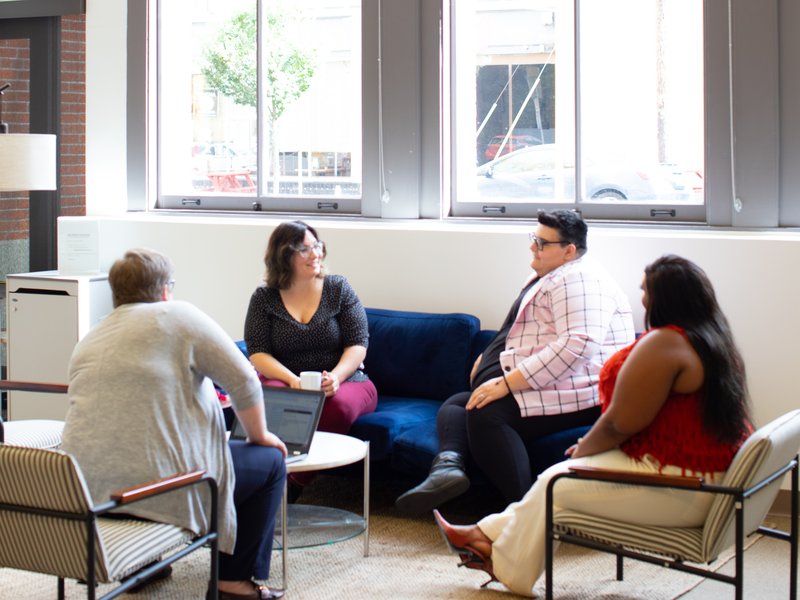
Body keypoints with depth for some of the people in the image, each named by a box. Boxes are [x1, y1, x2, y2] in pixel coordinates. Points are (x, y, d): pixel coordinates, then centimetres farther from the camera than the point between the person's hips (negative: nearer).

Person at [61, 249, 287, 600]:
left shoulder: (87, 342, 16)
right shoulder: (178, 317, -2)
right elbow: (243, 380, -5)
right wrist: (260, 436, 11)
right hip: (159, 487, -7)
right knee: (270, 460, 14)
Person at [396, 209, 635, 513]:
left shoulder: (577, 280, -13)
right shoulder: (546, 278, 23)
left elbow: (578, 344, -28)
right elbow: (518, 335, 35)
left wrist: (507, 382, -27)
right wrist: (489, 358, 14)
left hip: (576, 393, -12)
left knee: (486, 413, -30)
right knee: (455, 404, 4)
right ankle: (448, 465, -27)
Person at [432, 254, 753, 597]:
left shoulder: (664, 344, -20)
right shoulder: (717, 341, 10)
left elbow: (620, 423, -19)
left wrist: (582, 451, 1)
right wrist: (591, 446, 14)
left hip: (679, 491, -9)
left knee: (555, 483, 7)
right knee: (566, 477, 19)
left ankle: (508, 570, 27)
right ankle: (490, 535, 29)